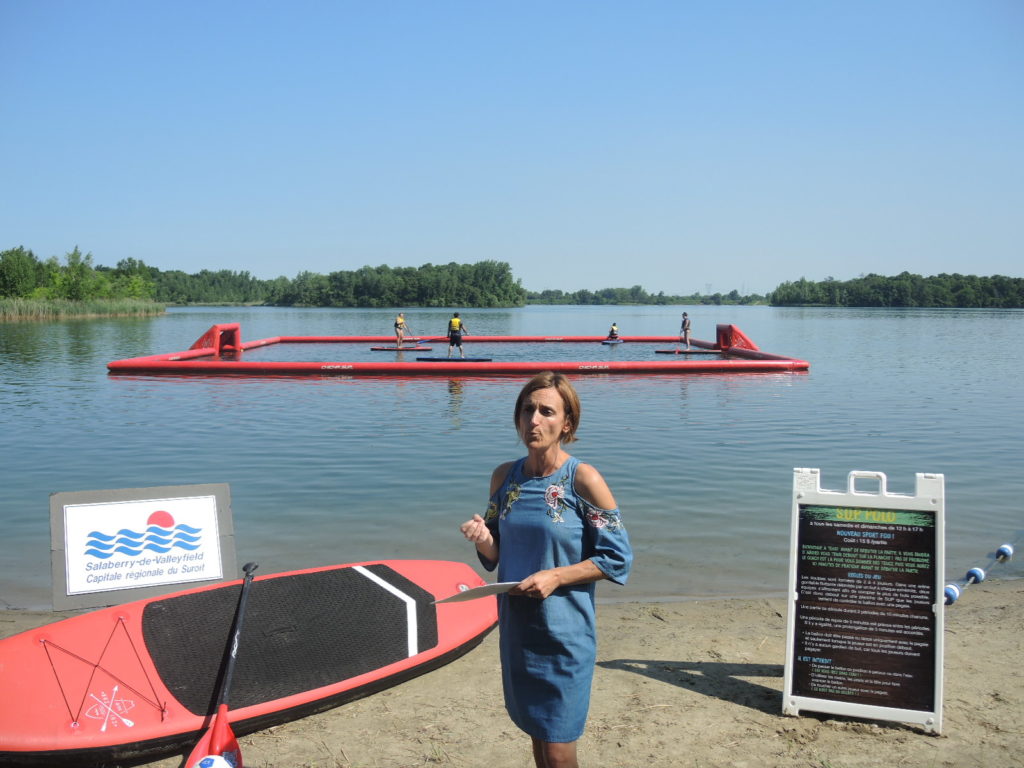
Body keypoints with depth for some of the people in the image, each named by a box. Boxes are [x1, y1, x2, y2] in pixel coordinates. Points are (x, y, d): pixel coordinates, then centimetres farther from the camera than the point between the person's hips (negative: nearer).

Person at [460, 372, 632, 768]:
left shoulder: (583, 479, -14)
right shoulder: (504, 477, 1)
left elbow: (617, 559, -10)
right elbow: (496, 556, 9)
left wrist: (556, 576, -20)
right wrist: (482, 539, -13)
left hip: (565, 633, -5)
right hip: (516, 627, 5)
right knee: (537, 735, 20)